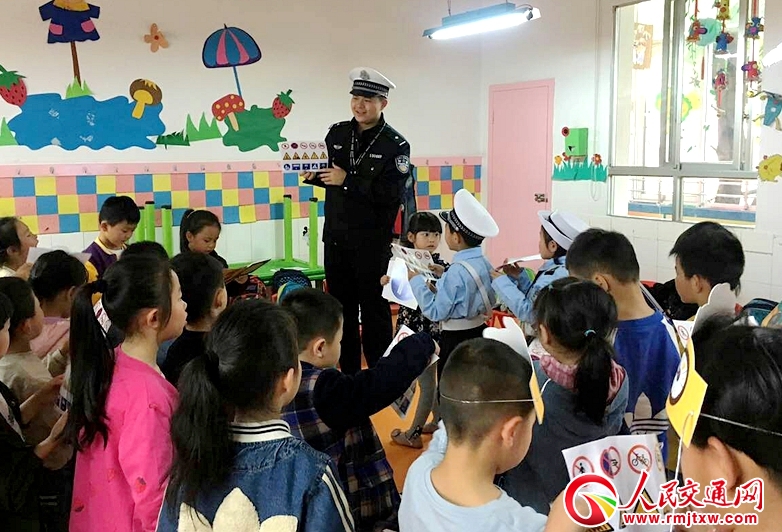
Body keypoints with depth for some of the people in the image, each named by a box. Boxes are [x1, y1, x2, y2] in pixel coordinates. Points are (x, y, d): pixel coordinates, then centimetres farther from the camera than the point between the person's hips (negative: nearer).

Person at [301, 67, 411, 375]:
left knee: (374, 310, 4)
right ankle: (348, 375, 26)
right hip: (335, 238, 5)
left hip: (372, 242, -5)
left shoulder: (395, 145, -8)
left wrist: (346, 181, -21)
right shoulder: (337, 133, 6)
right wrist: (312, 175, -8)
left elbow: (390, 194, -18)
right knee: (341, 309, 13)